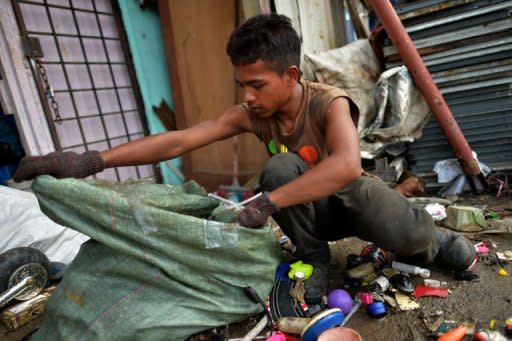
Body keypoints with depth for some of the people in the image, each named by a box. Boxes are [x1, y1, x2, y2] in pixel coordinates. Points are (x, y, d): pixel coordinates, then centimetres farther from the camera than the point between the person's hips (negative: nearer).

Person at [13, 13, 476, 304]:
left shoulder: (330, 103, -25)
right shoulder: (251, 114, -14)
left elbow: (346, 165, -45)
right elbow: (180, 140, -23)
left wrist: (266, 204, -48)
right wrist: (93, 160, -31)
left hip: (348, 195, -2)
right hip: (307, 208, 2)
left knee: (404, 234, -32)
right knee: (279, 168, -30)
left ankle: (435, 239, 9)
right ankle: (315, 260, -8)